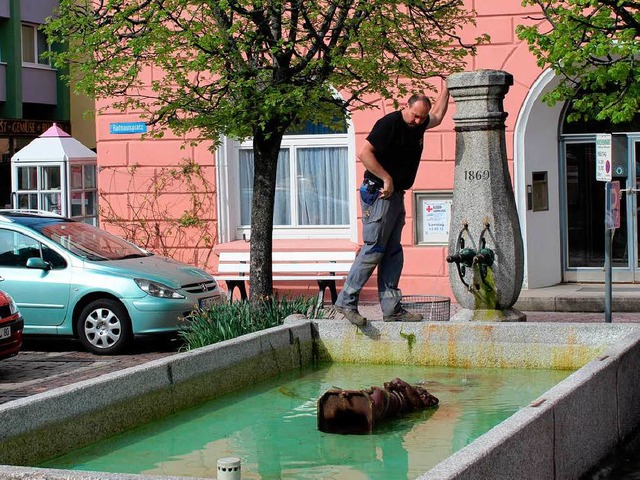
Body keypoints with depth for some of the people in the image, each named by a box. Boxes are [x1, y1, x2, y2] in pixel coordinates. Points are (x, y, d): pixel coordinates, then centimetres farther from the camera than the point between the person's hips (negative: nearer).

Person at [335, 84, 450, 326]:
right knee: (373, 250, -10)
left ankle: (392, 308, 9)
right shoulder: (389, 123, -14)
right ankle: (346, 301, -6)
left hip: (396, 196, 9)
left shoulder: (418, 125, 13)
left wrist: (445, 87, 29)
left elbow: (437, 116, 35)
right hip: (379, 194, -9)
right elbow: (364, 153, -22)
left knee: (392, 253, 7)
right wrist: (386, 179, -21)